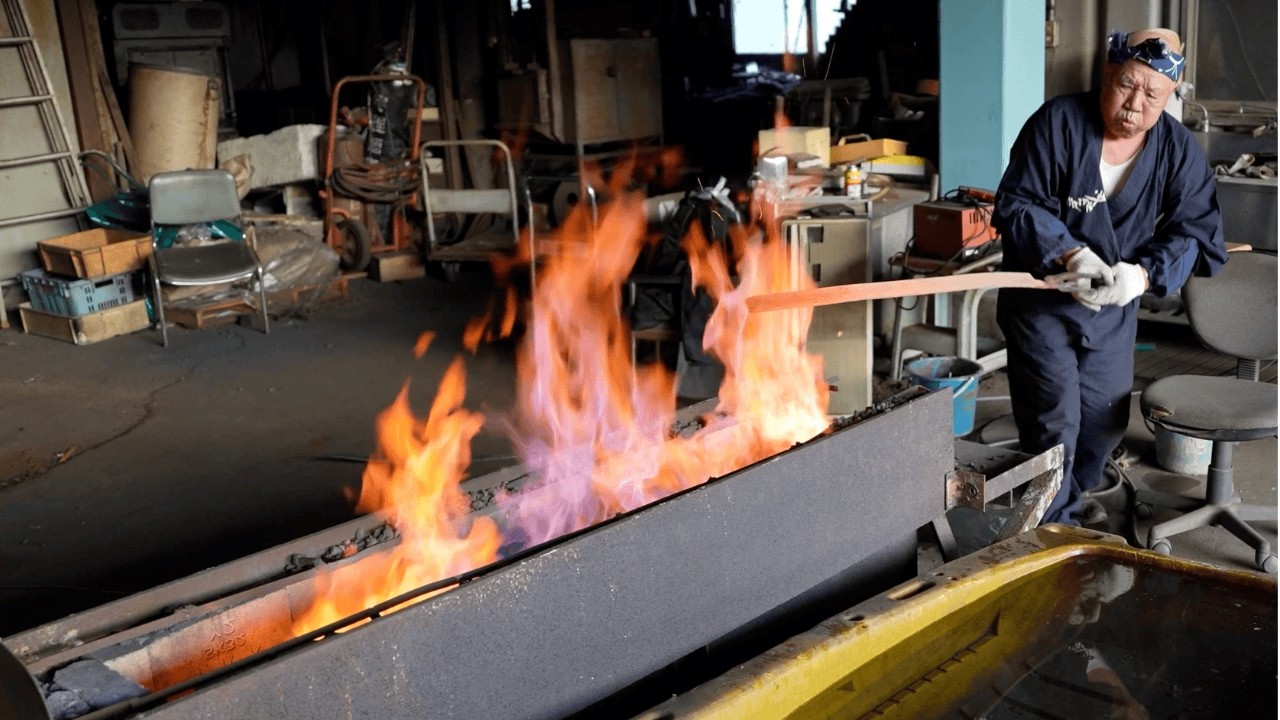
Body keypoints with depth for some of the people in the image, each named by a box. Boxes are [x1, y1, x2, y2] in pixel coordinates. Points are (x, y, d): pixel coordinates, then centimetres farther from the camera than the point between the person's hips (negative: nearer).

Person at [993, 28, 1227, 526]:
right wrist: (1071, 255, -33)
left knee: (1106, 415, 16)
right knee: (1054, 419, -7)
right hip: (1041, 297, -4)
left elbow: (1193, 230, -10)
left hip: (1114, 305, 5)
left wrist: (1143, 273, -29)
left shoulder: (1179, 150, -7)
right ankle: (1054, 525, 10)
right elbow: (1017, 204, -18)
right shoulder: (1057, 122, -18)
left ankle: (1072, 496, 43)